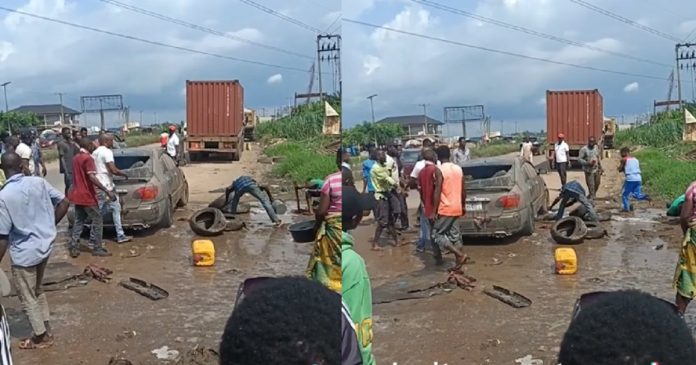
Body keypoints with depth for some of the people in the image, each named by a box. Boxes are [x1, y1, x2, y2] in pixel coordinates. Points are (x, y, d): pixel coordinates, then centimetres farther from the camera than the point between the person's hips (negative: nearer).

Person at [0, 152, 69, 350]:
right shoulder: (39, 182, -7)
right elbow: (64, 203, -1)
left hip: (23, 253, -6)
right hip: (45, 245, 6)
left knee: (27, 298, 14)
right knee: (37, 291, 25)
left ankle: (41, 337, 26)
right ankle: (46, 331, 35)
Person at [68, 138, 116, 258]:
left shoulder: (76, 158, 11)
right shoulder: (88, 158, -15)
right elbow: (92, 177, -25)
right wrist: (107, 191, -29)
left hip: (77, 195, 8)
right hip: (87, 196, -8)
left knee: (78, 221, 12)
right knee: (97, 220, 0)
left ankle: (73, 248, 8)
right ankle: (97, 248, 2)